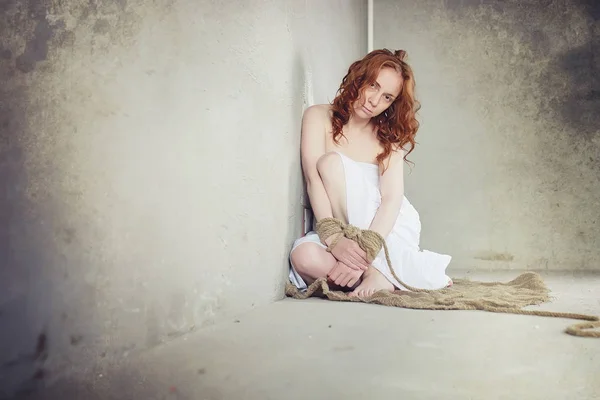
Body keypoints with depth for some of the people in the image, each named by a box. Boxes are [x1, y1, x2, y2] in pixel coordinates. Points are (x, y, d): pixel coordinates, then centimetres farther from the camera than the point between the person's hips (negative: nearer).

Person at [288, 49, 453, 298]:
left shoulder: (388, 135, 2)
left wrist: (365, 251, -29)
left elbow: (392, 199, -12)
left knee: (332, 161, -24)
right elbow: (313, 179, -15)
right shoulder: (319, 117, 0)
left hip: (388, 227, 0)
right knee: (304, 256, -34)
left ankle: (374, 273, -24)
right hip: (343, 228, 1)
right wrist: (334, 238, -29)